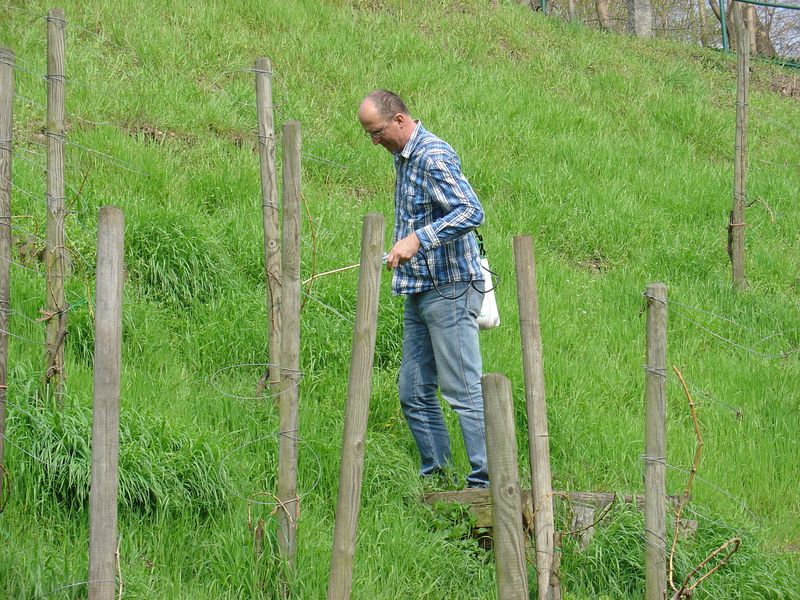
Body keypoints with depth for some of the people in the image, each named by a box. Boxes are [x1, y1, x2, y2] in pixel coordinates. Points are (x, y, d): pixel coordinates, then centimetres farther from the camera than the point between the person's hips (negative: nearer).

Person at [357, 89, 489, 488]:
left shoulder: (433, 157, -16)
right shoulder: (403, 157, 15)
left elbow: (471, 212, -27)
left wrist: (417, 239, -30)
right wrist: (399, 249, 21)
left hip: (449, 290, -10)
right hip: (418, 291, 10)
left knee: (464, 392, -9)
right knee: (414, 395, 10)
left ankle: (487, 483, -7)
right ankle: (436, 478, 17)